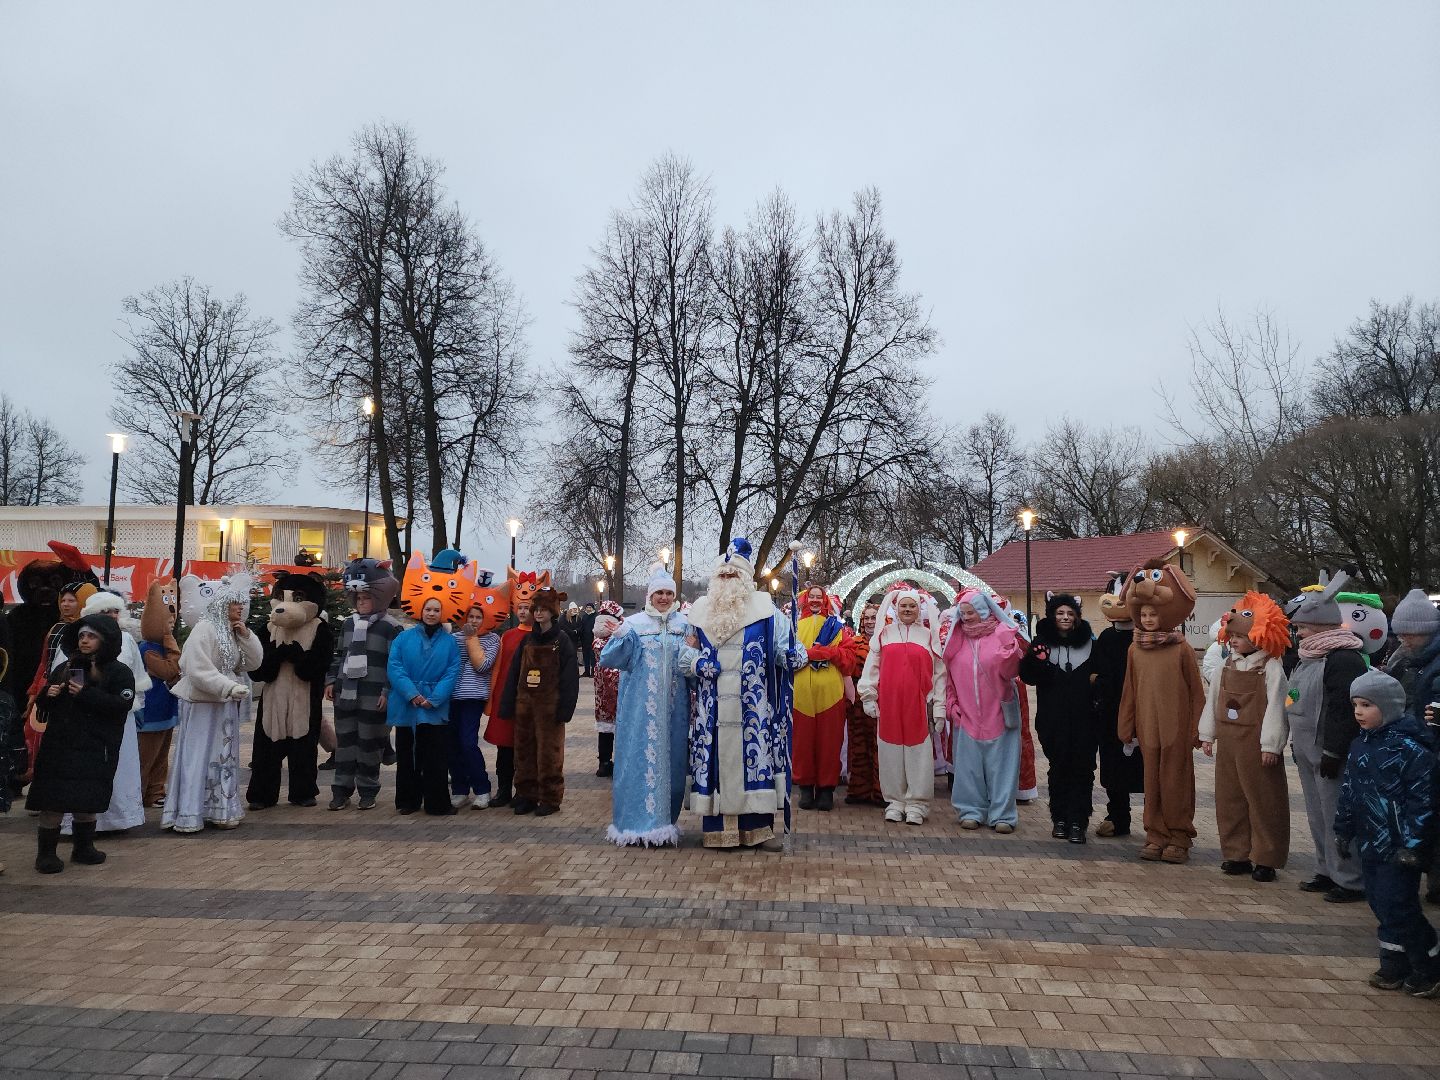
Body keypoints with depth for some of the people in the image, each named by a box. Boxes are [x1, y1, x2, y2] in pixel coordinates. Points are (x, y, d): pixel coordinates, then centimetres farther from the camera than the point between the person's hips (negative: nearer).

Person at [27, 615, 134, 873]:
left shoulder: (119, 672, -1)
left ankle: (84, 848, 22)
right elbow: (42, 705, 18)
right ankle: (46, 853, 8)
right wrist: (48, 694, -5)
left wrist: (86, 694, -20)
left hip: (95, 750, -2)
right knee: (53, 802, -2)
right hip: (58, 748, 3)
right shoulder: (64, 668, 12)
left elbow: (122, 705, -15)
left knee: (87, 803, 6)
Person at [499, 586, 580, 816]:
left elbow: (569, 677, -9)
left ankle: (550, 799, 10)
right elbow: (513, 673, 10)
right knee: (524, 750, 9)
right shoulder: (527, 640, 10)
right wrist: (508, 703, 4)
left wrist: (565, 708, -15)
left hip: (549, 706, -5)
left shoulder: (562, 640, -4)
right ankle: (526, 795, 20)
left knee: (548, 752, 0)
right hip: (524, 704, 5)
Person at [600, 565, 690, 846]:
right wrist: (621, 639, -21)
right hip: (640, 707, -2)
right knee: (639, 758, -1)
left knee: (670, 759, 7)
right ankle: (637, 821, 9)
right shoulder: (633, 624, 0)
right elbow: (609, 660, -5)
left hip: (672, 708, 3)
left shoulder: (684, 624, 8)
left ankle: (664, 821, 18)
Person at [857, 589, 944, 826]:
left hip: (919, 704, -1)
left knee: (918, 752, 0)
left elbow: (939, 671, 6)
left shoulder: (929, 635, 8)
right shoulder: (884, 633, 9)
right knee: (891, 751, 4)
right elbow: (872, 666, 8)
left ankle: (917, 803, 8)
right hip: (888, 703, 1)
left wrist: (940, 704, 1)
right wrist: (869, 696, 2)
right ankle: (895, 801, 15)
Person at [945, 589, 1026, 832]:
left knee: (1000, 762, 2)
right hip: (966, 713, 3)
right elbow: (950, 675, 11)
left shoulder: (1003, 633, -2)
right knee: (969, 764, 5)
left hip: (998, 711, -2)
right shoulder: (957, 636, 7)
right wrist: (952, 703, 5)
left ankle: (1002, 814, 8)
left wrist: (1010, 653, -26)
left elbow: (1009, 670, -8)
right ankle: (972, 810, 14)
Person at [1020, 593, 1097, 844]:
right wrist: (1036, 661, -20)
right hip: (1053, 717, 0)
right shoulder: (1042, 642, 3)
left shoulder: (1089, 641, 5)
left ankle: (1078, 822, 5)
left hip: (1084, 716, 0)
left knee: (1082, 767, -1)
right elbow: (1027, 675, -1)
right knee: (1059, 766, 8)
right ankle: (1060, 818, 19)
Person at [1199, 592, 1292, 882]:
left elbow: (1275, 706, -14)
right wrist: (1207, 734, 12)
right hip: (1228, 741, 7)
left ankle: (1265, 859, 12)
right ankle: (1236, 853, 21)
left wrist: (1270, 745, -17)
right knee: (1229, 798, 11)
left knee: (1263, 800, 2)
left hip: (1256, 744, -7)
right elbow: (1213, 698, 13)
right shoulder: (1228, 665, 10)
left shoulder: (1271, 667, -11)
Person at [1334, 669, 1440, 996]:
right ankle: (1395, 965, 26)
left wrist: (1413, 846, -18)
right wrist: (1343, 832, 16)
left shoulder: (1409, 748, -17)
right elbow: (1348, 791, 15)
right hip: (1369, 843, 8)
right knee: (1381, 904, 14)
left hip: (1398, 847, -8)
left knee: (1397, 907, -3)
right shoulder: (1360, 746, 7)